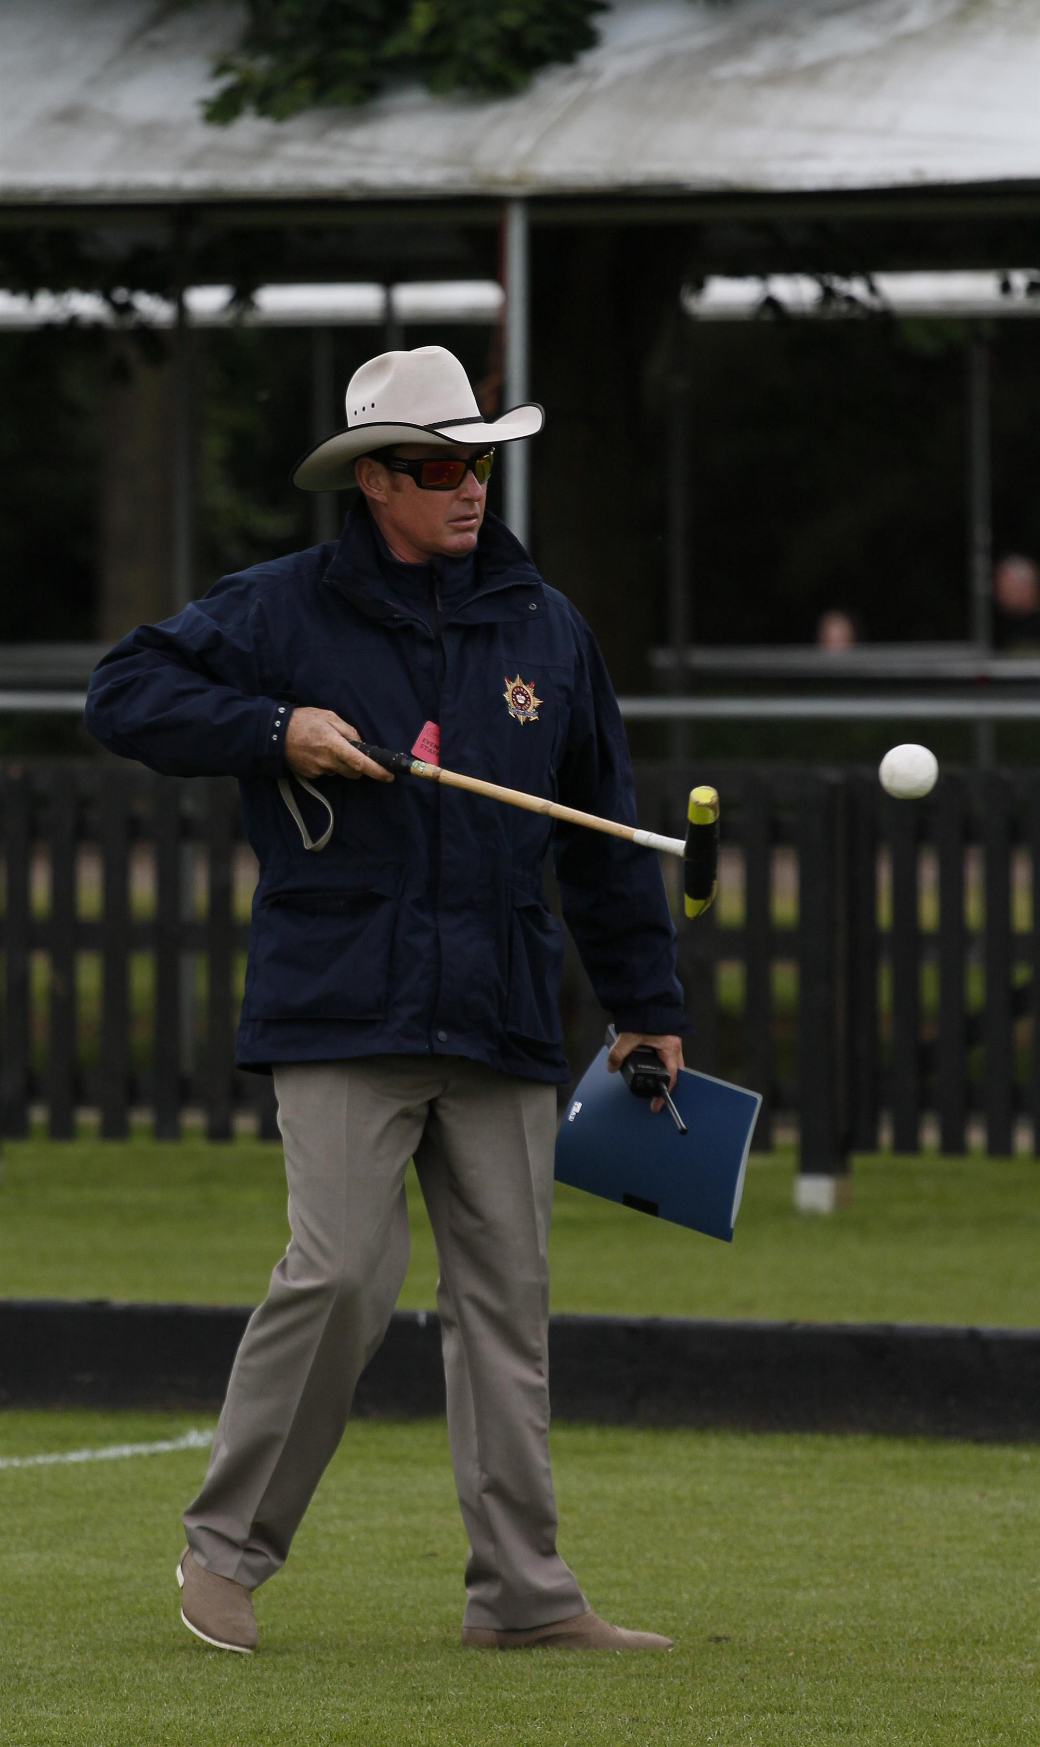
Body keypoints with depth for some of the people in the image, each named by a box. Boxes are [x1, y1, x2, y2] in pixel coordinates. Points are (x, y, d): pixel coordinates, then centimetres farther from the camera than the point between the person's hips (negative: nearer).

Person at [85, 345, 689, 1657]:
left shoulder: (544, 628, 13)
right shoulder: (284, 610, 1)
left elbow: (604, 834, 19)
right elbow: (125, 692, 2)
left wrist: (646, 1007, 19)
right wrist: (274, 729, -12)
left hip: (501, 1022, 4)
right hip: (341, 1015, -4)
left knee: (505, 1294, 3)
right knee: (342, 1274, -13)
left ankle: (521, 1589, 5)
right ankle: (227, 1547, 2)